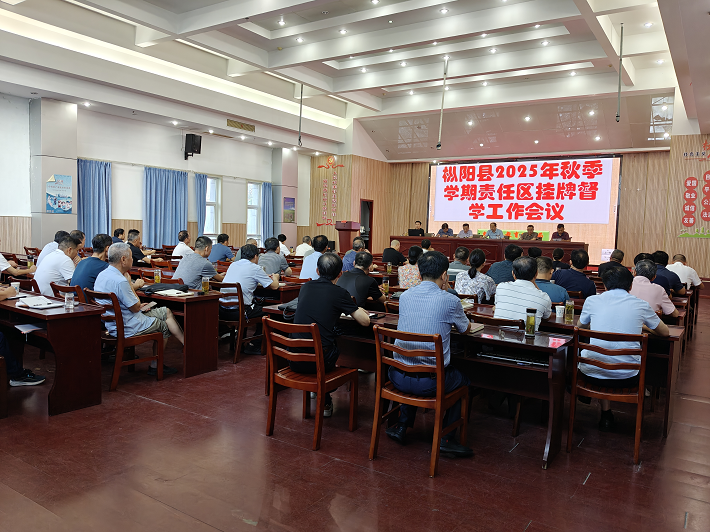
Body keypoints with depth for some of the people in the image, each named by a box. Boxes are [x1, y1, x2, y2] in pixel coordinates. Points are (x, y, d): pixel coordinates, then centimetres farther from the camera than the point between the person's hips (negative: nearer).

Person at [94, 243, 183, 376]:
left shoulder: (102, 275, 4)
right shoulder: (120, 281, -28)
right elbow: (136, 308, -17)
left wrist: (137, 305, 12)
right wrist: (130, 283, -8)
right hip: (127, 328, -10)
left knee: (166, 312, 16)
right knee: (164, 326, 13)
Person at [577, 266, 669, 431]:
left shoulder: (592, 301, 1)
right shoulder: (641, 305, 1)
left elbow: (580, 326, 21)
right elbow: (664, 332, 17)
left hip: (592, 374, 0)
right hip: (626, 377, 1)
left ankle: (606, 414, 30)